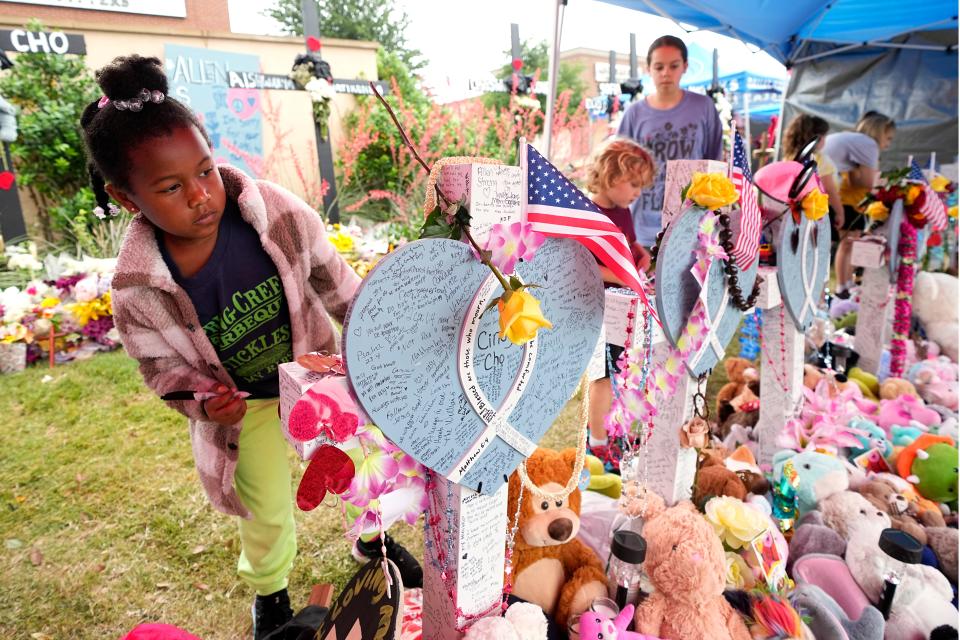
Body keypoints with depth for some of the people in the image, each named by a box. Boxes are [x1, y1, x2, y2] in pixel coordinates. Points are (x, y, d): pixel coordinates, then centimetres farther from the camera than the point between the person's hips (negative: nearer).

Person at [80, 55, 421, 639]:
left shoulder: (277, 211, -25)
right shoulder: (137, 287, -24)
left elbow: (337, 285, -12)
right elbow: (166, 368, -7)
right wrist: (205, 400, -27)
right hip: (246, 405, 0)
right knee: (269, 513, 15)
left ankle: (373, 536, 53)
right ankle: (270, 592, 51)